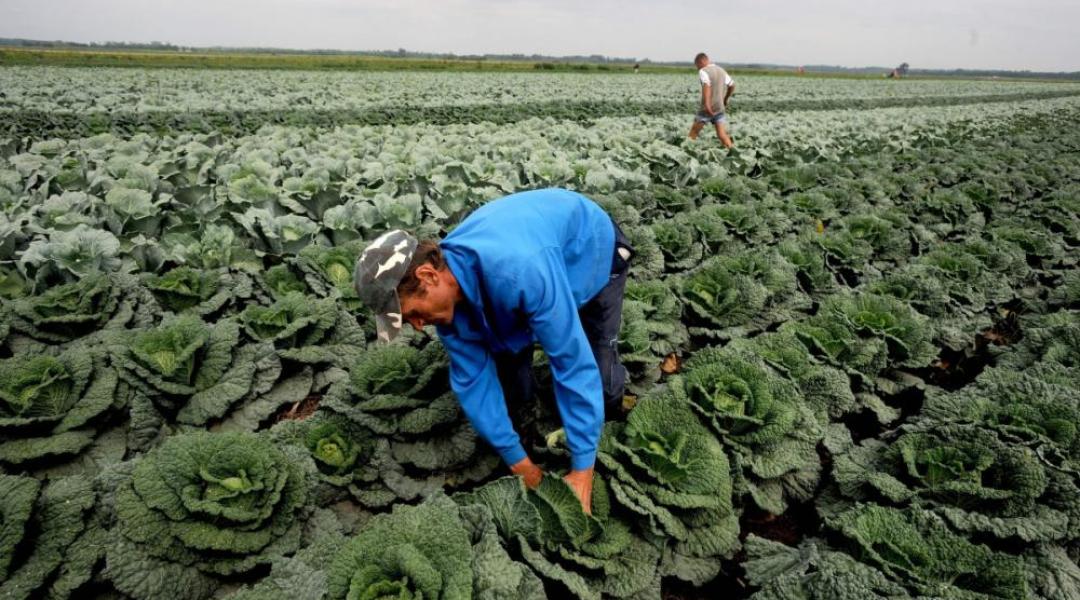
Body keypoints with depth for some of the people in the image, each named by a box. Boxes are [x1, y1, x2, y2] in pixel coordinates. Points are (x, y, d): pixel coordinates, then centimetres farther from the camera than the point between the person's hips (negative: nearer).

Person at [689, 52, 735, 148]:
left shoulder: (703, 71, -8)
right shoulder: (721, 71, 14)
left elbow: (706, 85, -26)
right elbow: (732, 85, 24)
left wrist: (706, 103, -35)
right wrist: (725, 99, 36)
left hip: (707, 108, -6)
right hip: (720, 108, 6)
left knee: (693, 132, 9)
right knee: (722, 135, 2)